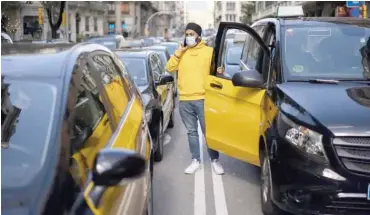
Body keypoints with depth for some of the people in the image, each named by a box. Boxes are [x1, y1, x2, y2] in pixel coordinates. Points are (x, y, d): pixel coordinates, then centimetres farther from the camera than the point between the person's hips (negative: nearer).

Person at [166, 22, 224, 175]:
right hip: (184, 100, 4)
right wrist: (178, 53, -3)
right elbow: (169, 68, 5)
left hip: (203, 98, -3)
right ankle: (196, 161, 18)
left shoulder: (209, 51, 2)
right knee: (192, 132, 10)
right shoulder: (181, 52, 13)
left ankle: (215, 160, 12)